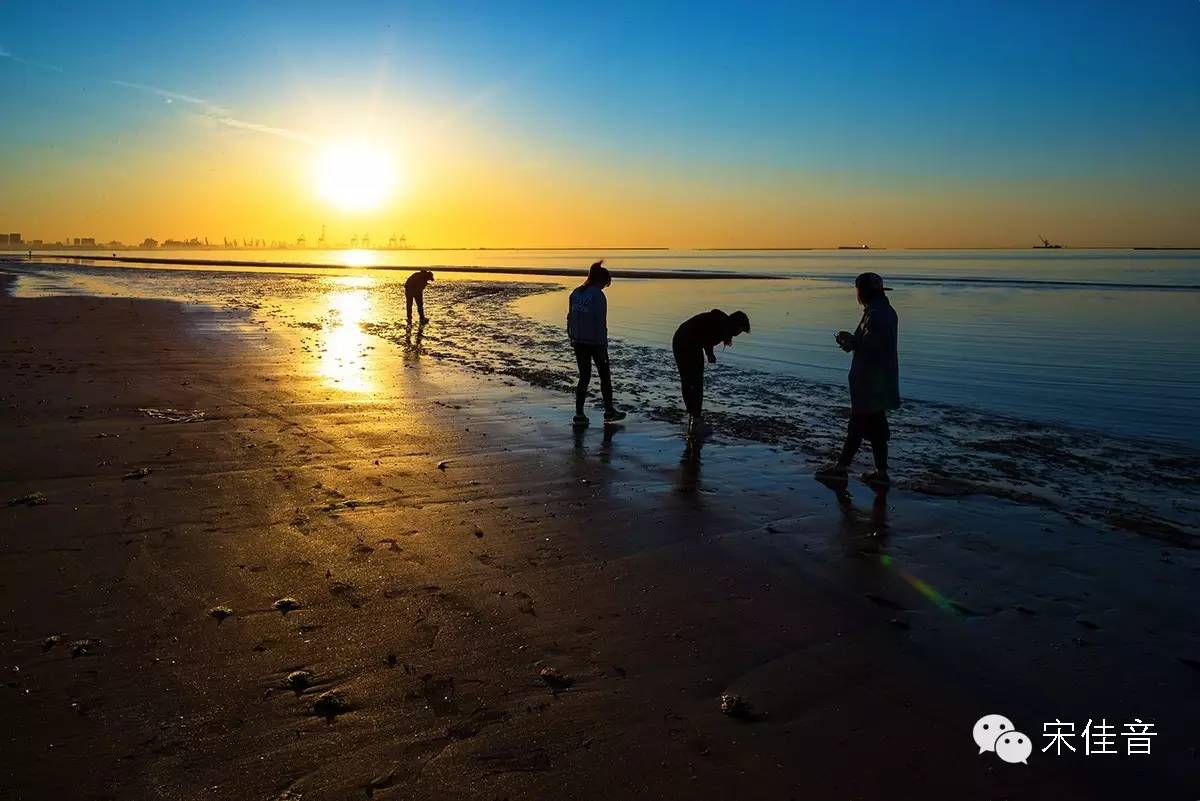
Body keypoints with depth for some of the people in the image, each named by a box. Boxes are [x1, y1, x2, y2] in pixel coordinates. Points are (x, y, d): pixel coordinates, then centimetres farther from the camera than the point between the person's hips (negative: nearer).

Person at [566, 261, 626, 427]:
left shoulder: (576, 292, 5)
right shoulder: (598, 296, -15)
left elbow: (570, 317, 10)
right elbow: (601, 322, -16)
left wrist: (571, 337, 19)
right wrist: (604, 344, -11)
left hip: (578, 341, 6)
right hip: (594, 342, -6)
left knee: (584, 376, 12)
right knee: (605, 376, 12)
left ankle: (579, 414, 9)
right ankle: (609, 411, 21)